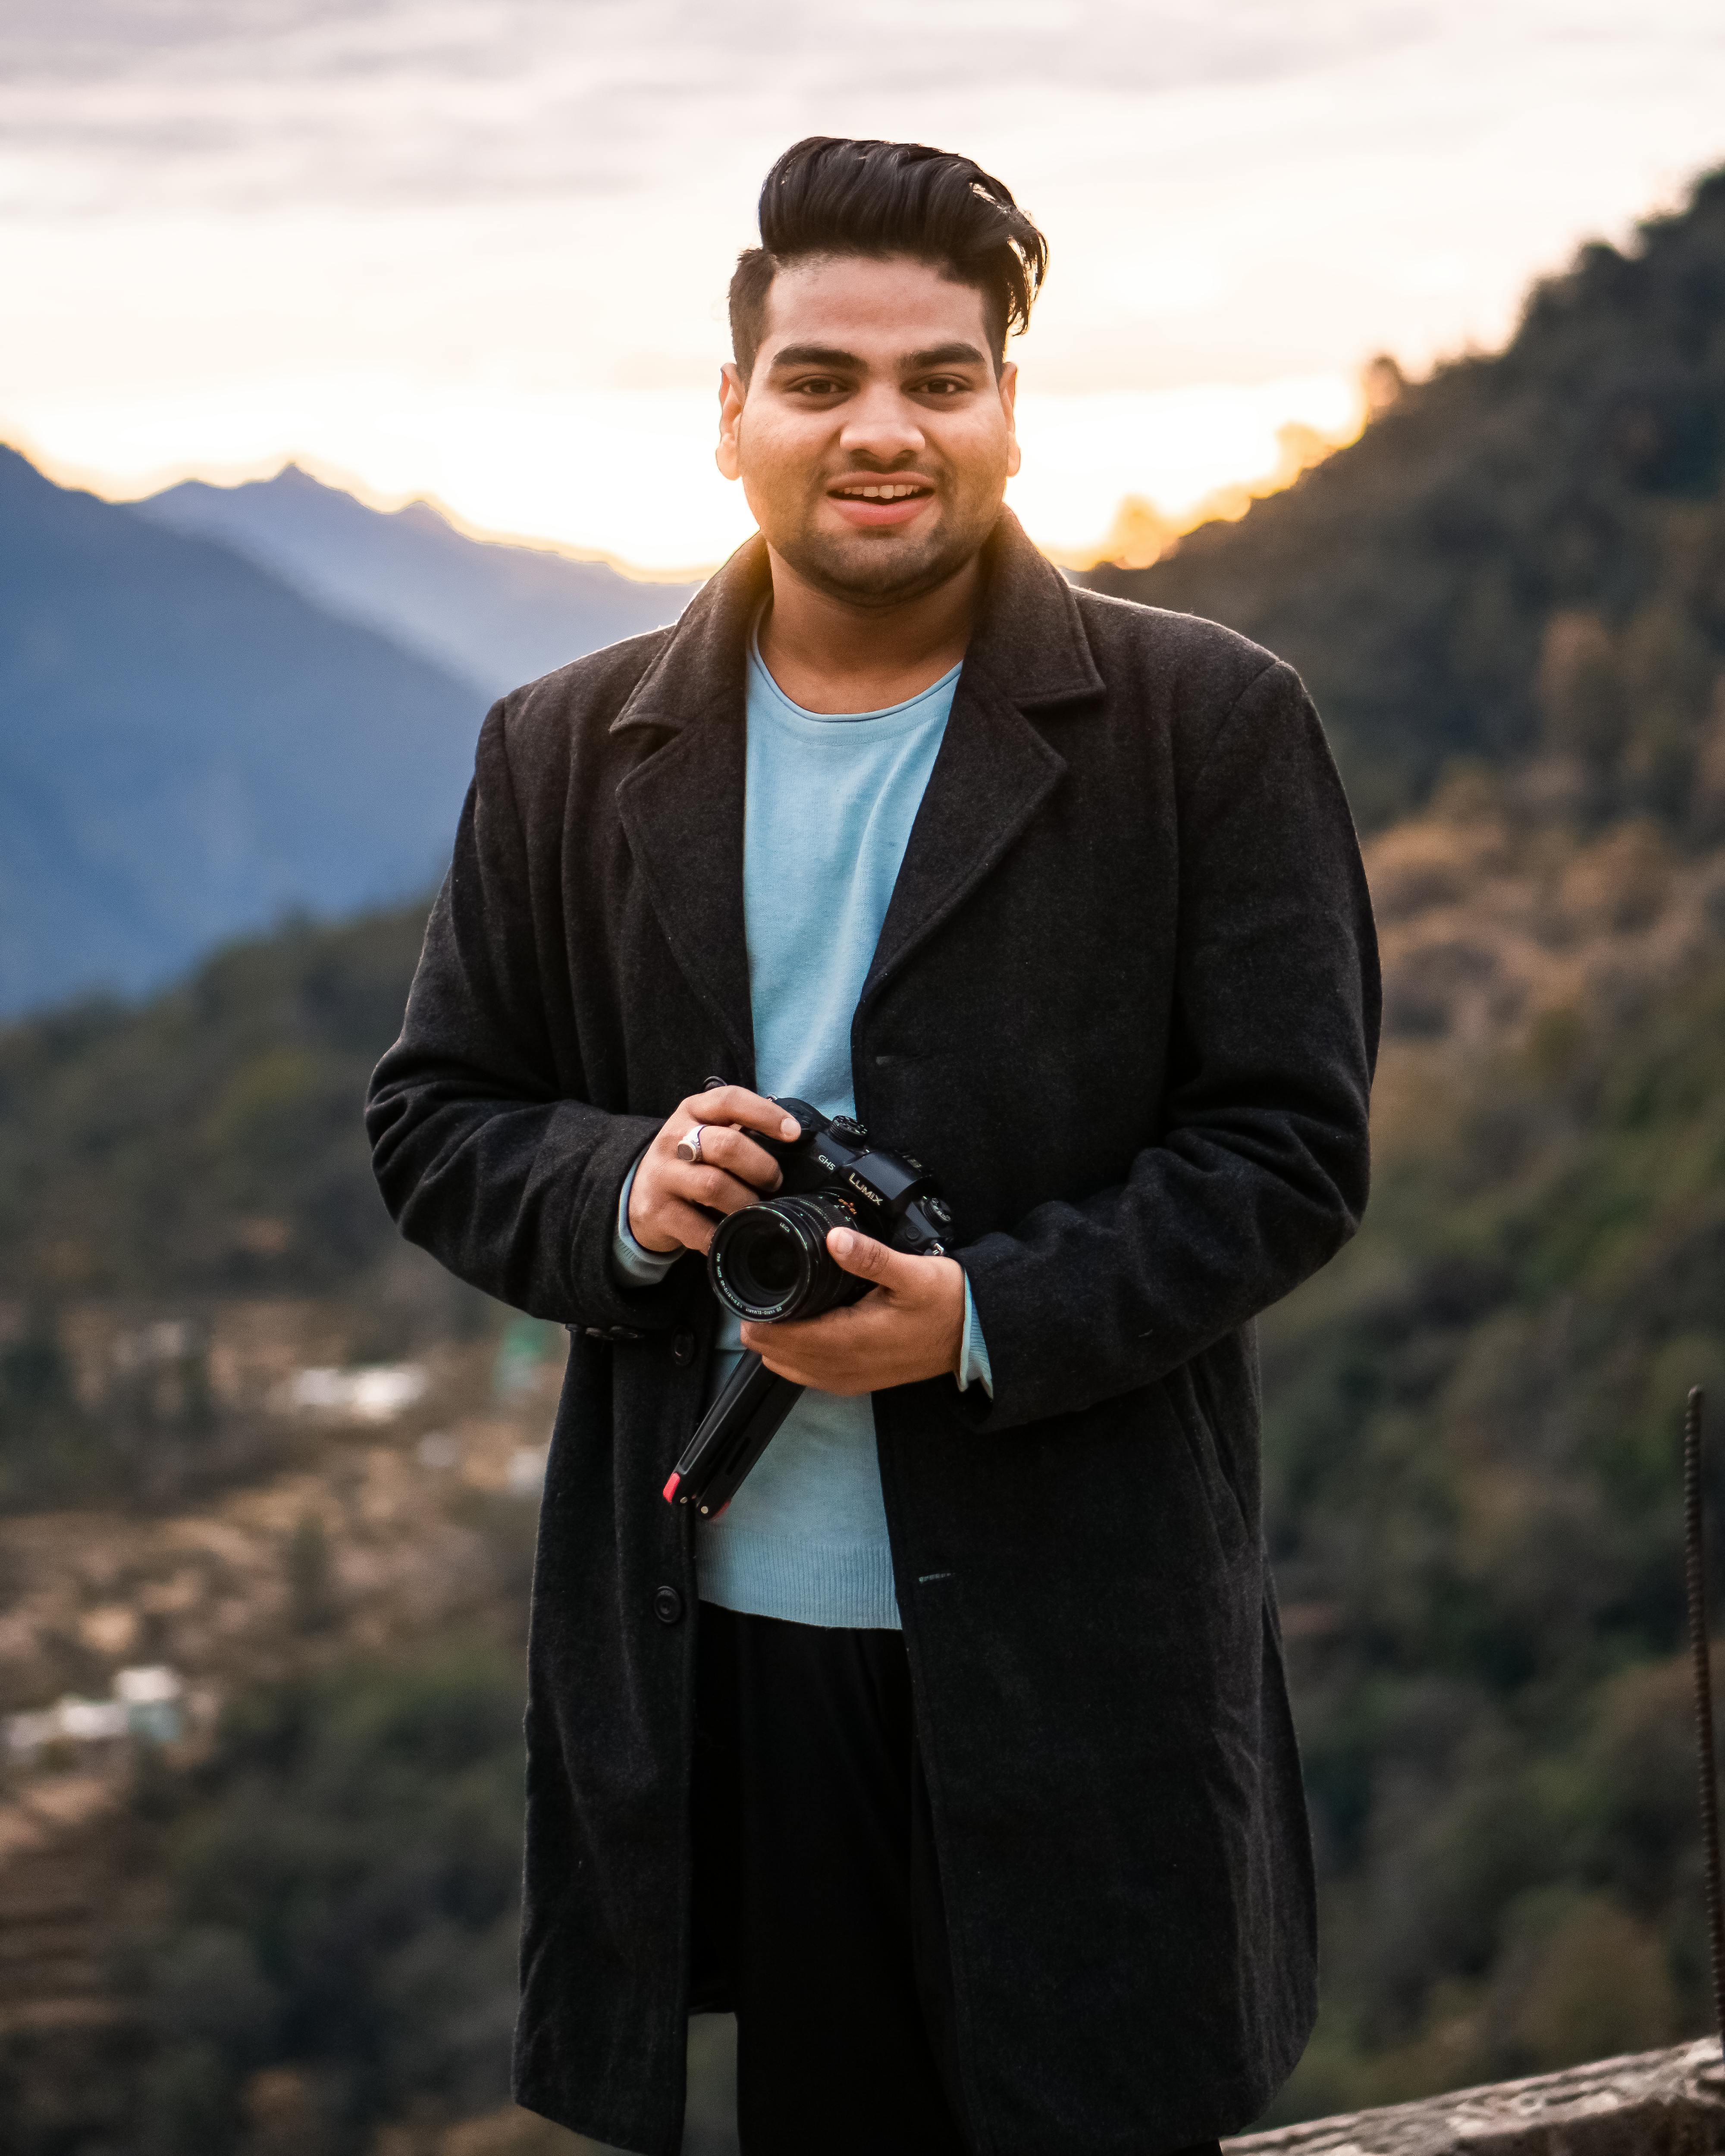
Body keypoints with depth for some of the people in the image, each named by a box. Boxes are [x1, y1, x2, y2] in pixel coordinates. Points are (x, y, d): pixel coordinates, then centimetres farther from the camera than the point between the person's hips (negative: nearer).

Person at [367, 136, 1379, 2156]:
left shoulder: (1207, 727, -2)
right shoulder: (565, 755, 8)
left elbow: (1289, 1146, -4)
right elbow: (432, 1120, 11)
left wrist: (989, 1316, -18)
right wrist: (620, 1193, -11)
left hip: (1080, 1661, -2)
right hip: (699, 1650, 2)